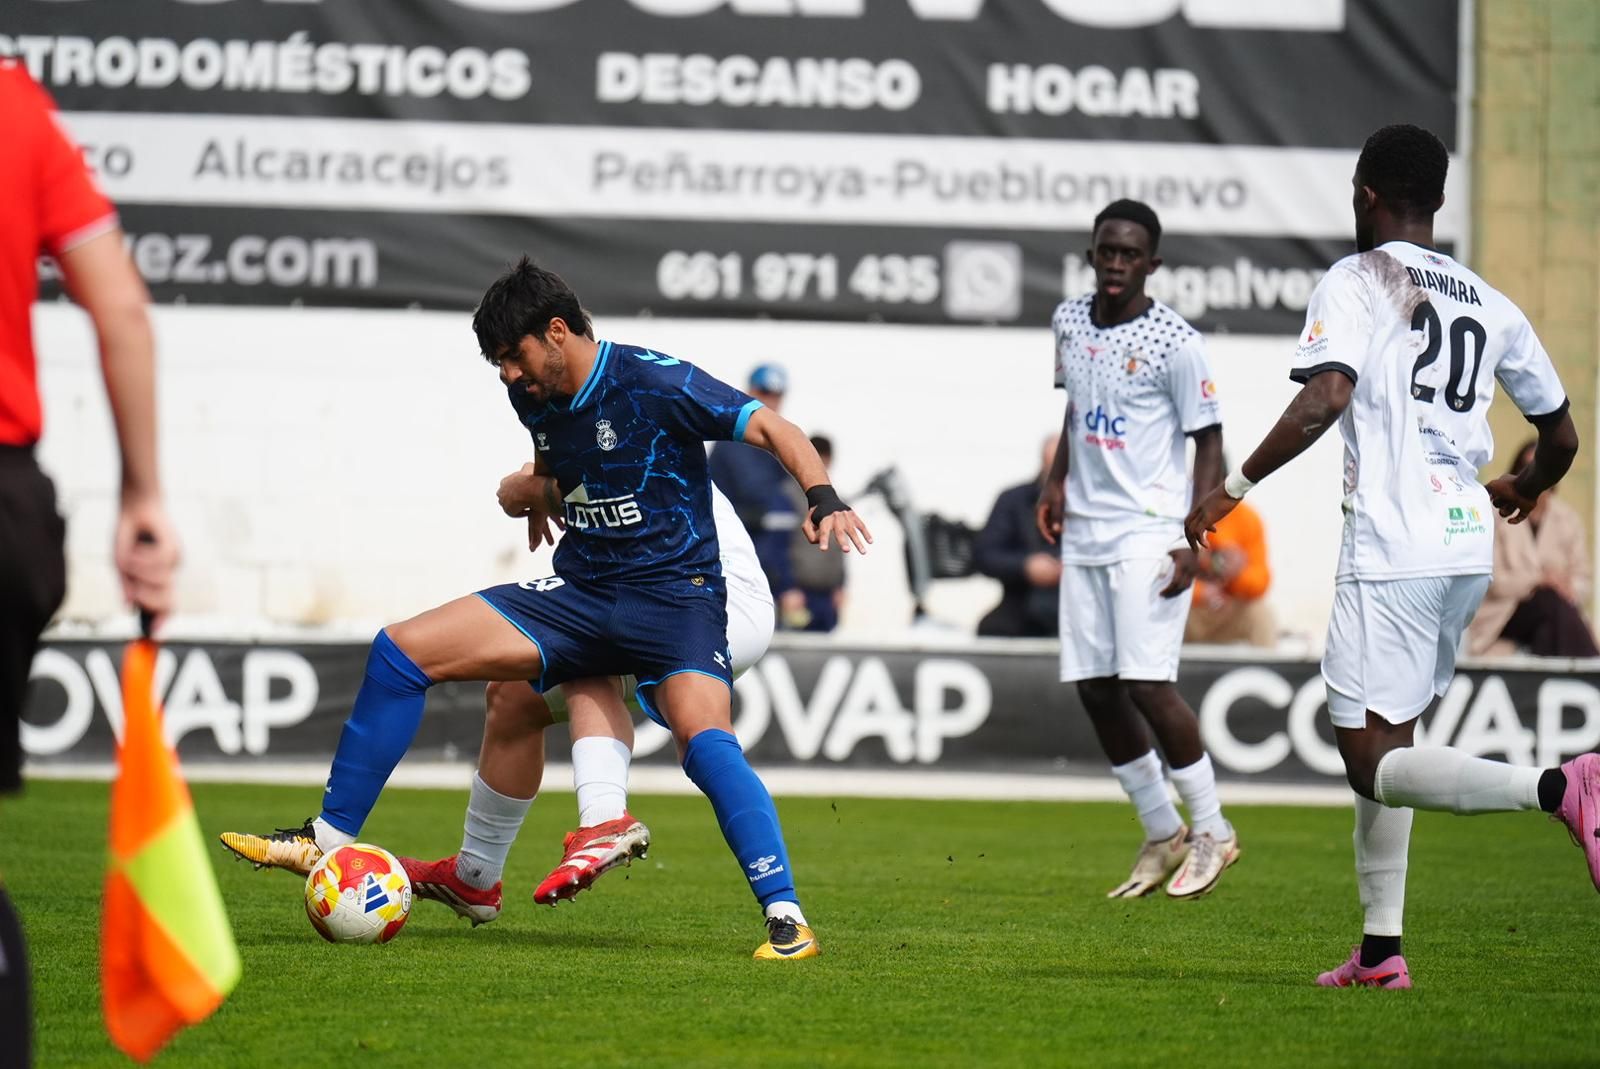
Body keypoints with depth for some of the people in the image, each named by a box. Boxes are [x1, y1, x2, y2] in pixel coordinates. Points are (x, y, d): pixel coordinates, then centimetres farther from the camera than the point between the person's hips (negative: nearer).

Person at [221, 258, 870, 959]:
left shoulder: (654, 382, -14)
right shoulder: (538, 402, 8)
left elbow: (773, 429, -15)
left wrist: (823, 500, -28)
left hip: (676, 595, -7)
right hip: (579, 593, 7)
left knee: (705, 740, -33)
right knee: (401, 650, -3)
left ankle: (786, 919, -27)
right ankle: (330, 838, 4)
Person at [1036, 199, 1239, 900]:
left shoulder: (1174, 341, -11)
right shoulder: (1070, 321, 8)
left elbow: (1208, 442, -8)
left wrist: (1196, 541, -16)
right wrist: (1057, 480, 14)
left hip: (1148, 533, -7)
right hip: (1084, 533, 7)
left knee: (1147, 682, -14)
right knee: (1095, 688, 4)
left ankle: (1212, 831, 2)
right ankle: (1162, 835, 17)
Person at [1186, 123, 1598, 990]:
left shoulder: (1355, 282, -3)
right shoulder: (1490, 305, 14)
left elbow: (1324, 399, -20)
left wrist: (1235, 487, -12)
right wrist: (1524, 489, 41)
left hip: (1390, 552, -7)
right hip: (1468, 546, 7)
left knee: (1375, 763, -8)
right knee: (1382, 746, 18)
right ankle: (1381, 946, 16)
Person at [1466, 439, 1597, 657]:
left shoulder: (1567, 518, 12)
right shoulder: (1499, 515, -1)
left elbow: (1583, 576, 13)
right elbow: (1492, 580, -8)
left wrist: (1571, 588, -12)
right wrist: (1537, 581, -21)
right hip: (1503, 613, -3)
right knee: (1554, 601, -34)